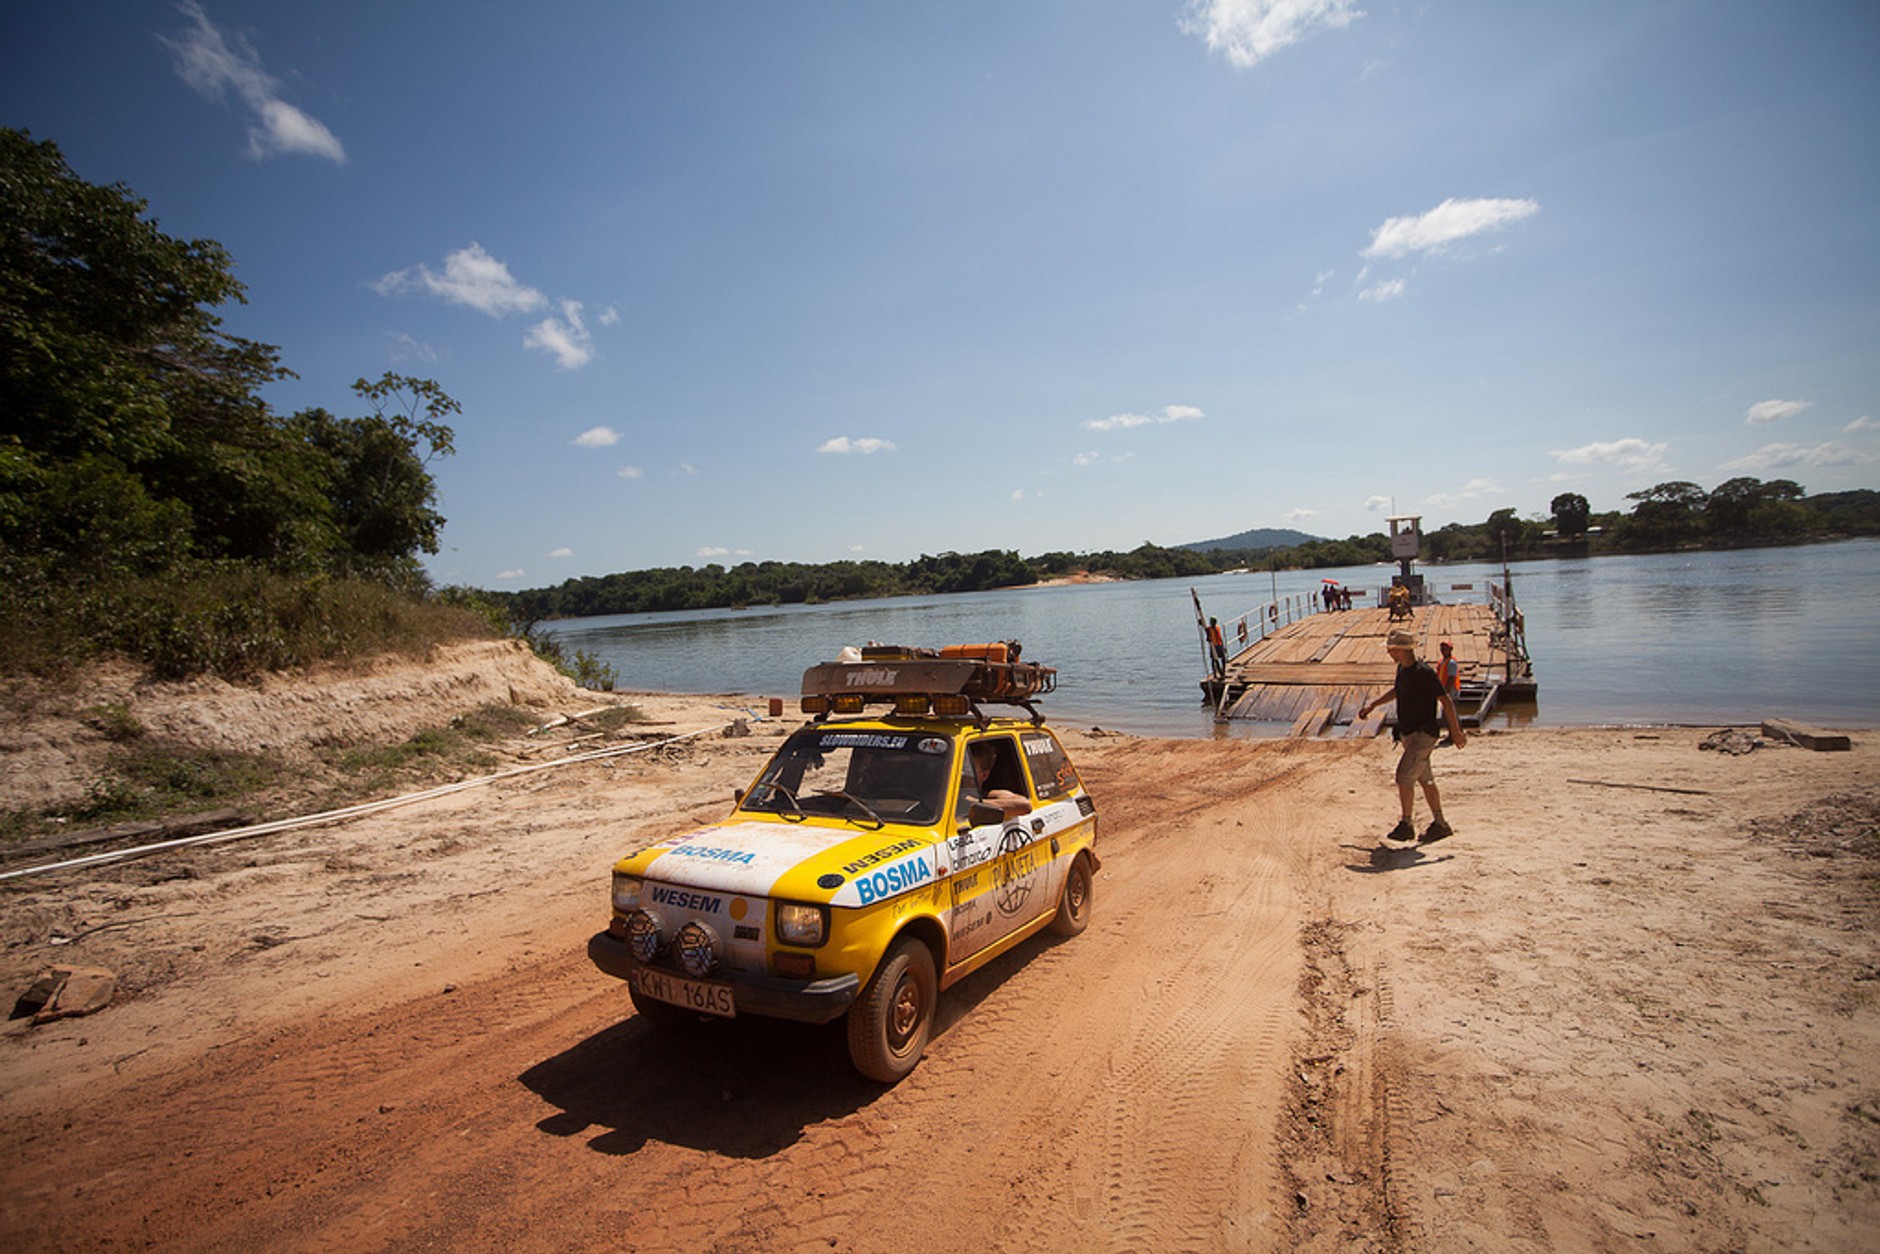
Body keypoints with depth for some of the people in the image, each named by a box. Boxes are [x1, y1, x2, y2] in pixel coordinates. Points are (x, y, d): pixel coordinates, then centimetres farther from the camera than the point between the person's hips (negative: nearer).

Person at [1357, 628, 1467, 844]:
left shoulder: (1424, 672, -20)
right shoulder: (1402, 669, 7)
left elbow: (1446, 701, -16)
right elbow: (1397, 690, 27)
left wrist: (1455, 731, -13)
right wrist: (1373, 704, 22)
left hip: (1424, 733, -9)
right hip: (1408, 733, 9)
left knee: (1404, 775, -12)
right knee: (1425, 779, 14)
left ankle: (1406, 825, -2)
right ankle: (1439, 824, 24)